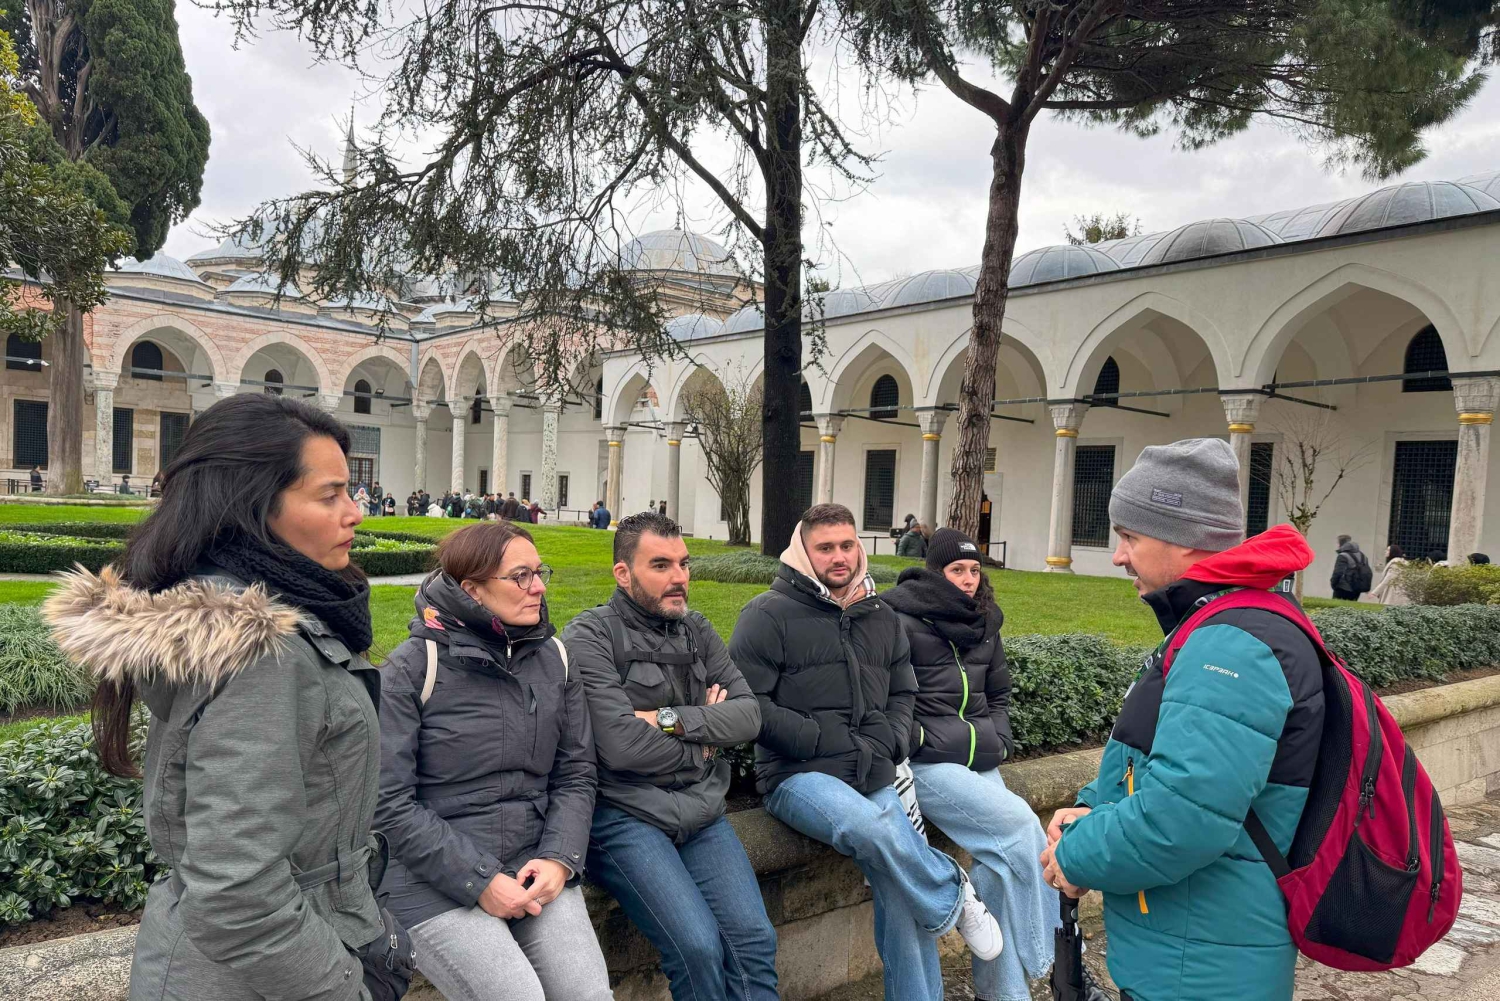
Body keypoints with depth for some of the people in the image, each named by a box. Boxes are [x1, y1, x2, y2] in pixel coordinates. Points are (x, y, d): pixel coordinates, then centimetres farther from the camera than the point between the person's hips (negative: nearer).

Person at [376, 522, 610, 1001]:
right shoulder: (412, 668, -8)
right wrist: (479, 881, -15)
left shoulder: (554, 659, 6)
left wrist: (559, 858, -9)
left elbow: (577, 774, 8)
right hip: (433, 881, -4)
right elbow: (390, 802, -11)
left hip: (534, 870, 4)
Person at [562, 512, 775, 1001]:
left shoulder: (697, 631, 10)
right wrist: (705, 735, -4)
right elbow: (622, 746, -19)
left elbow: (749, 714, 2)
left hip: (703, 813, 5)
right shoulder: (590, 637, -8)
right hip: (625, 817, -5)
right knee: (698, 947, -20)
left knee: (755, 941, -10)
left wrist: (672, 719, -13)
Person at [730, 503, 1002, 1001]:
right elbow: (748, 703, -10)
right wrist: (832, 744, -12)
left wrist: (887, 746, 2)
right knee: (870, 826, -33)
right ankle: (953, 894, -5)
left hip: (873, 774, 5)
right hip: (798, 774, -5)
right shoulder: (769, 614, -3)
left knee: (902, 885, -9)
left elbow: (903, 693, 24)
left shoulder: (882, 617, 15)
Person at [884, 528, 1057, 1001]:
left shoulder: (984, 623, 16)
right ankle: (1050, 962, -2)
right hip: (924, 760, -6)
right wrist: (918, 739, -12)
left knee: (1004, 852, -12)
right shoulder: (900, 619, -6)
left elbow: (998, 695, 25)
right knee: (1019, 825, -20)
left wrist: (998, 740, 10)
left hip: (979, 757, 6)